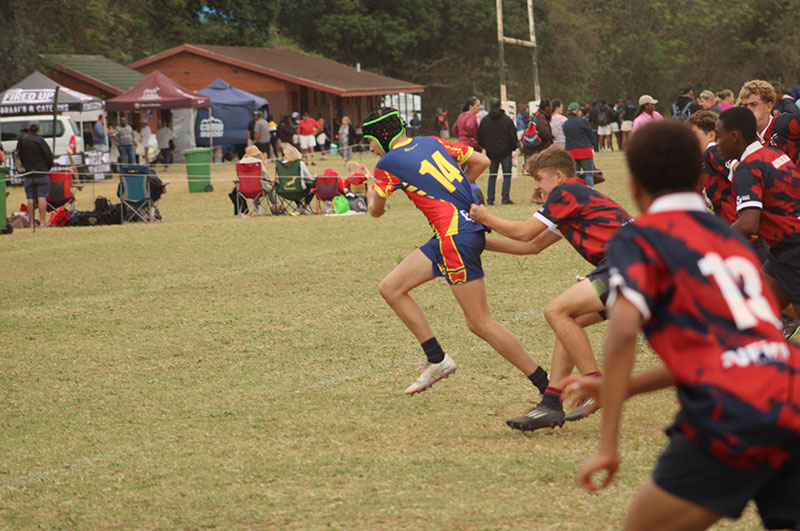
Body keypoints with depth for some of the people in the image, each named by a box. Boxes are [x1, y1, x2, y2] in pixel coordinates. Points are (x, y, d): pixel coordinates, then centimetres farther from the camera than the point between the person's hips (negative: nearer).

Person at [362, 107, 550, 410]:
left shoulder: (388, 164, -6)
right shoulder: (433, 143, 13)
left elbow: (376, 211, 9)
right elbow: (481, 162, 15)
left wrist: (371, 192, 32)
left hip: (457, 237, -9)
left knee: (480, 324, -5)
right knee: (390, 288, 12)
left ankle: (548, 387, -2)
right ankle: (437, 360, 12)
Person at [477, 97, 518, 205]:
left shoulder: (484, 121, 0)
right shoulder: (507, 120, -7)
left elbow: (480, 137, 3)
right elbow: (513, 136, -6)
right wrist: (513, 147, 10)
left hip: (491, 152, 2)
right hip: (505, 152, -2)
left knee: (492, 175, 9)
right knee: (507, 175, 3)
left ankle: (490, 199, 5)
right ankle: (505, 198, -3)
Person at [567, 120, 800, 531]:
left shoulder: (639, 238, 7)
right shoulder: (732, 240, 27)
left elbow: (623, 330, -10)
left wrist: (608, 446, -9)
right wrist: (622, 387, 36)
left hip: (734, 419, -6)